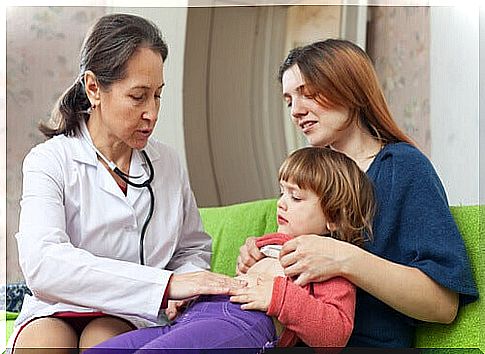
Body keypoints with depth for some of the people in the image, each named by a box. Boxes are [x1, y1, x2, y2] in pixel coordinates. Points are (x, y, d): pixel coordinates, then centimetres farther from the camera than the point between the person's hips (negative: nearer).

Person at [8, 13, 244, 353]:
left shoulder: (167, 162, 8)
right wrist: (166, 283, -33)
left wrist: (185, 291, -8)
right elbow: (42, 264, -25)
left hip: (131, 318, 2)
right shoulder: (49, 161, -7)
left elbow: (193, 248, 19)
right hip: (56, 312, -2)